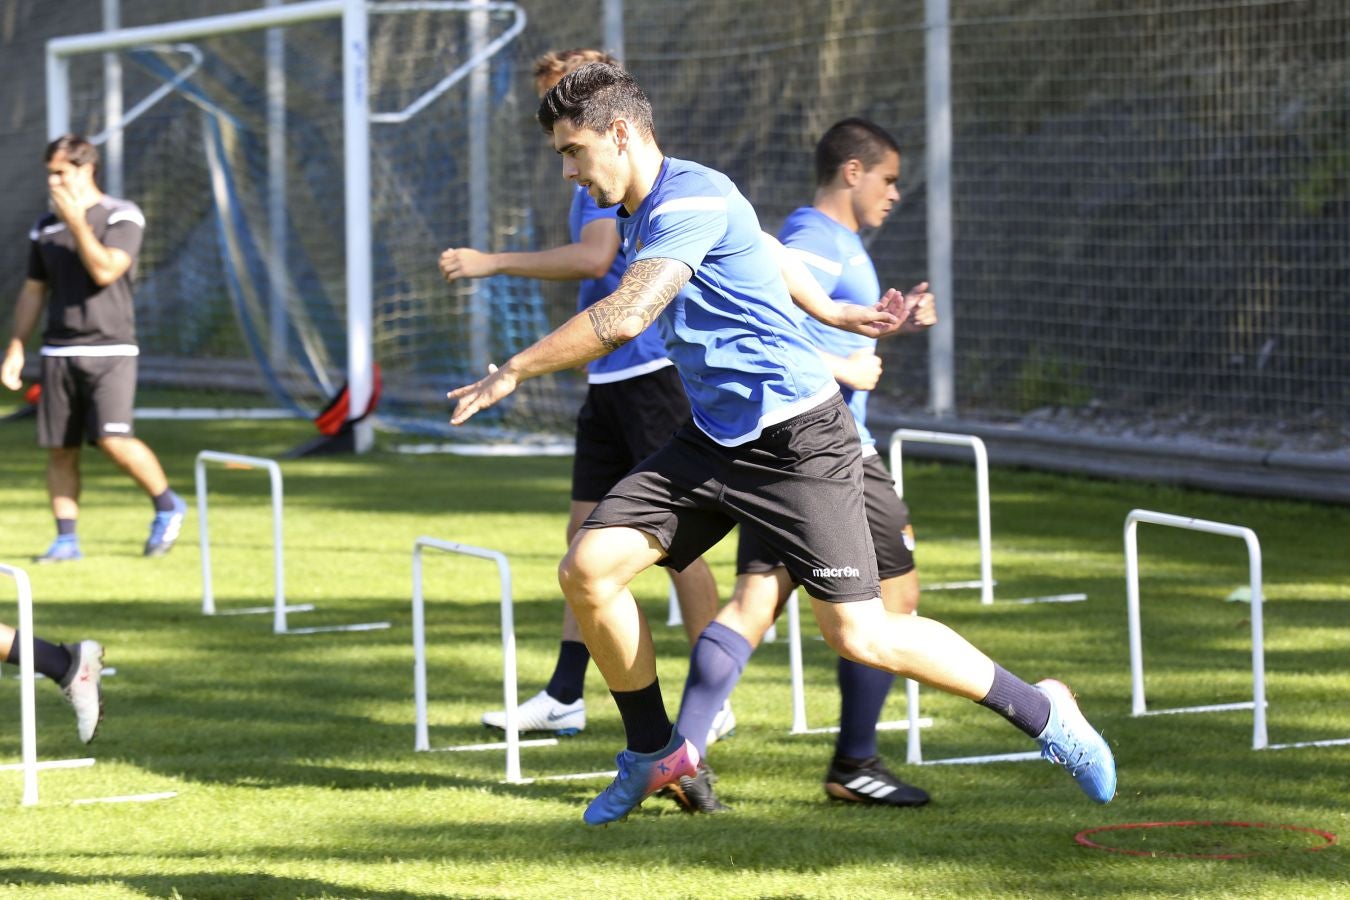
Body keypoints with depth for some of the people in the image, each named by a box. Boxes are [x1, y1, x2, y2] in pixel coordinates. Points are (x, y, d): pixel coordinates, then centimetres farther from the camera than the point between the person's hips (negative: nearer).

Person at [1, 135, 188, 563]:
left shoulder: (122, 216, -4)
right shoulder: (45, 228, 12)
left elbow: (105, 271, -17)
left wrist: (77, 222, -17)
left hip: (109, 350, -5)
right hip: (58, 352, 5)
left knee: (113, 440, -17)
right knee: (59, 450, 1)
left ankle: (167, 505, 3)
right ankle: (66, 540, 7)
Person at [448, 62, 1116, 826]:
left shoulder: (692, 199, -20)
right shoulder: (642, 215, 11)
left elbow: (623, 319, -31)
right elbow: (759, 260, 28)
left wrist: (512, 373, -23)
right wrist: (836, 313, 30)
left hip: (798, 440, -9)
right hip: (714, 440, 9)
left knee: (859, 634, -10)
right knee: (588, 570, -5)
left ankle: (1042, 713, 8)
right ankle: (654, 753, 13)